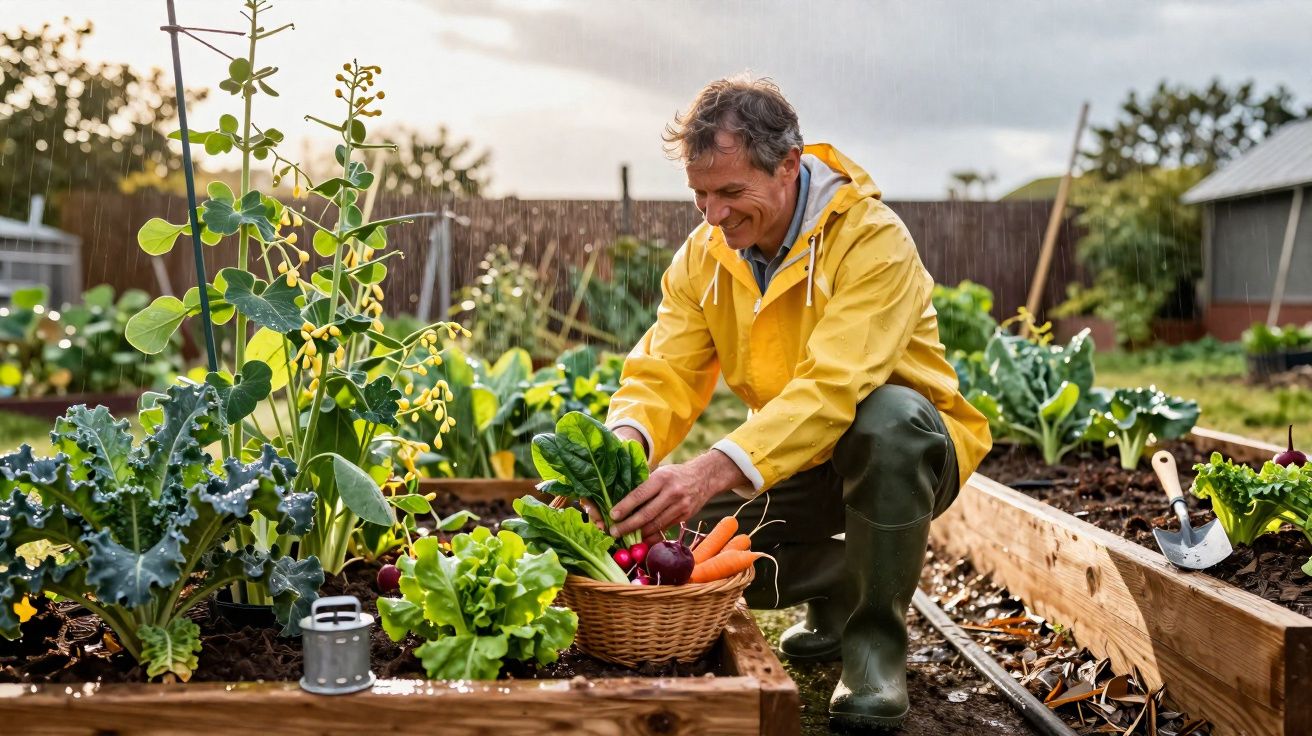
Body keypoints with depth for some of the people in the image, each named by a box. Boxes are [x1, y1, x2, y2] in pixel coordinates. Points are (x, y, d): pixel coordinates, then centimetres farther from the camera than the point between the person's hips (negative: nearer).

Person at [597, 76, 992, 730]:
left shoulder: (872, 240, -26)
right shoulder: (704, 255, -5)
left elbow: (832, 388, -38)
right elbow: (664, 374, -13)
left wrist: (718, 469, -51)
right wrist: (624, 443, -36)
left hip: (908, 448, -5)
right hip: (797, 460, 5)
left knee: (887, 416, -39)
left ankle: (875, 634, -17)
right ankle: (839, 588, 13)